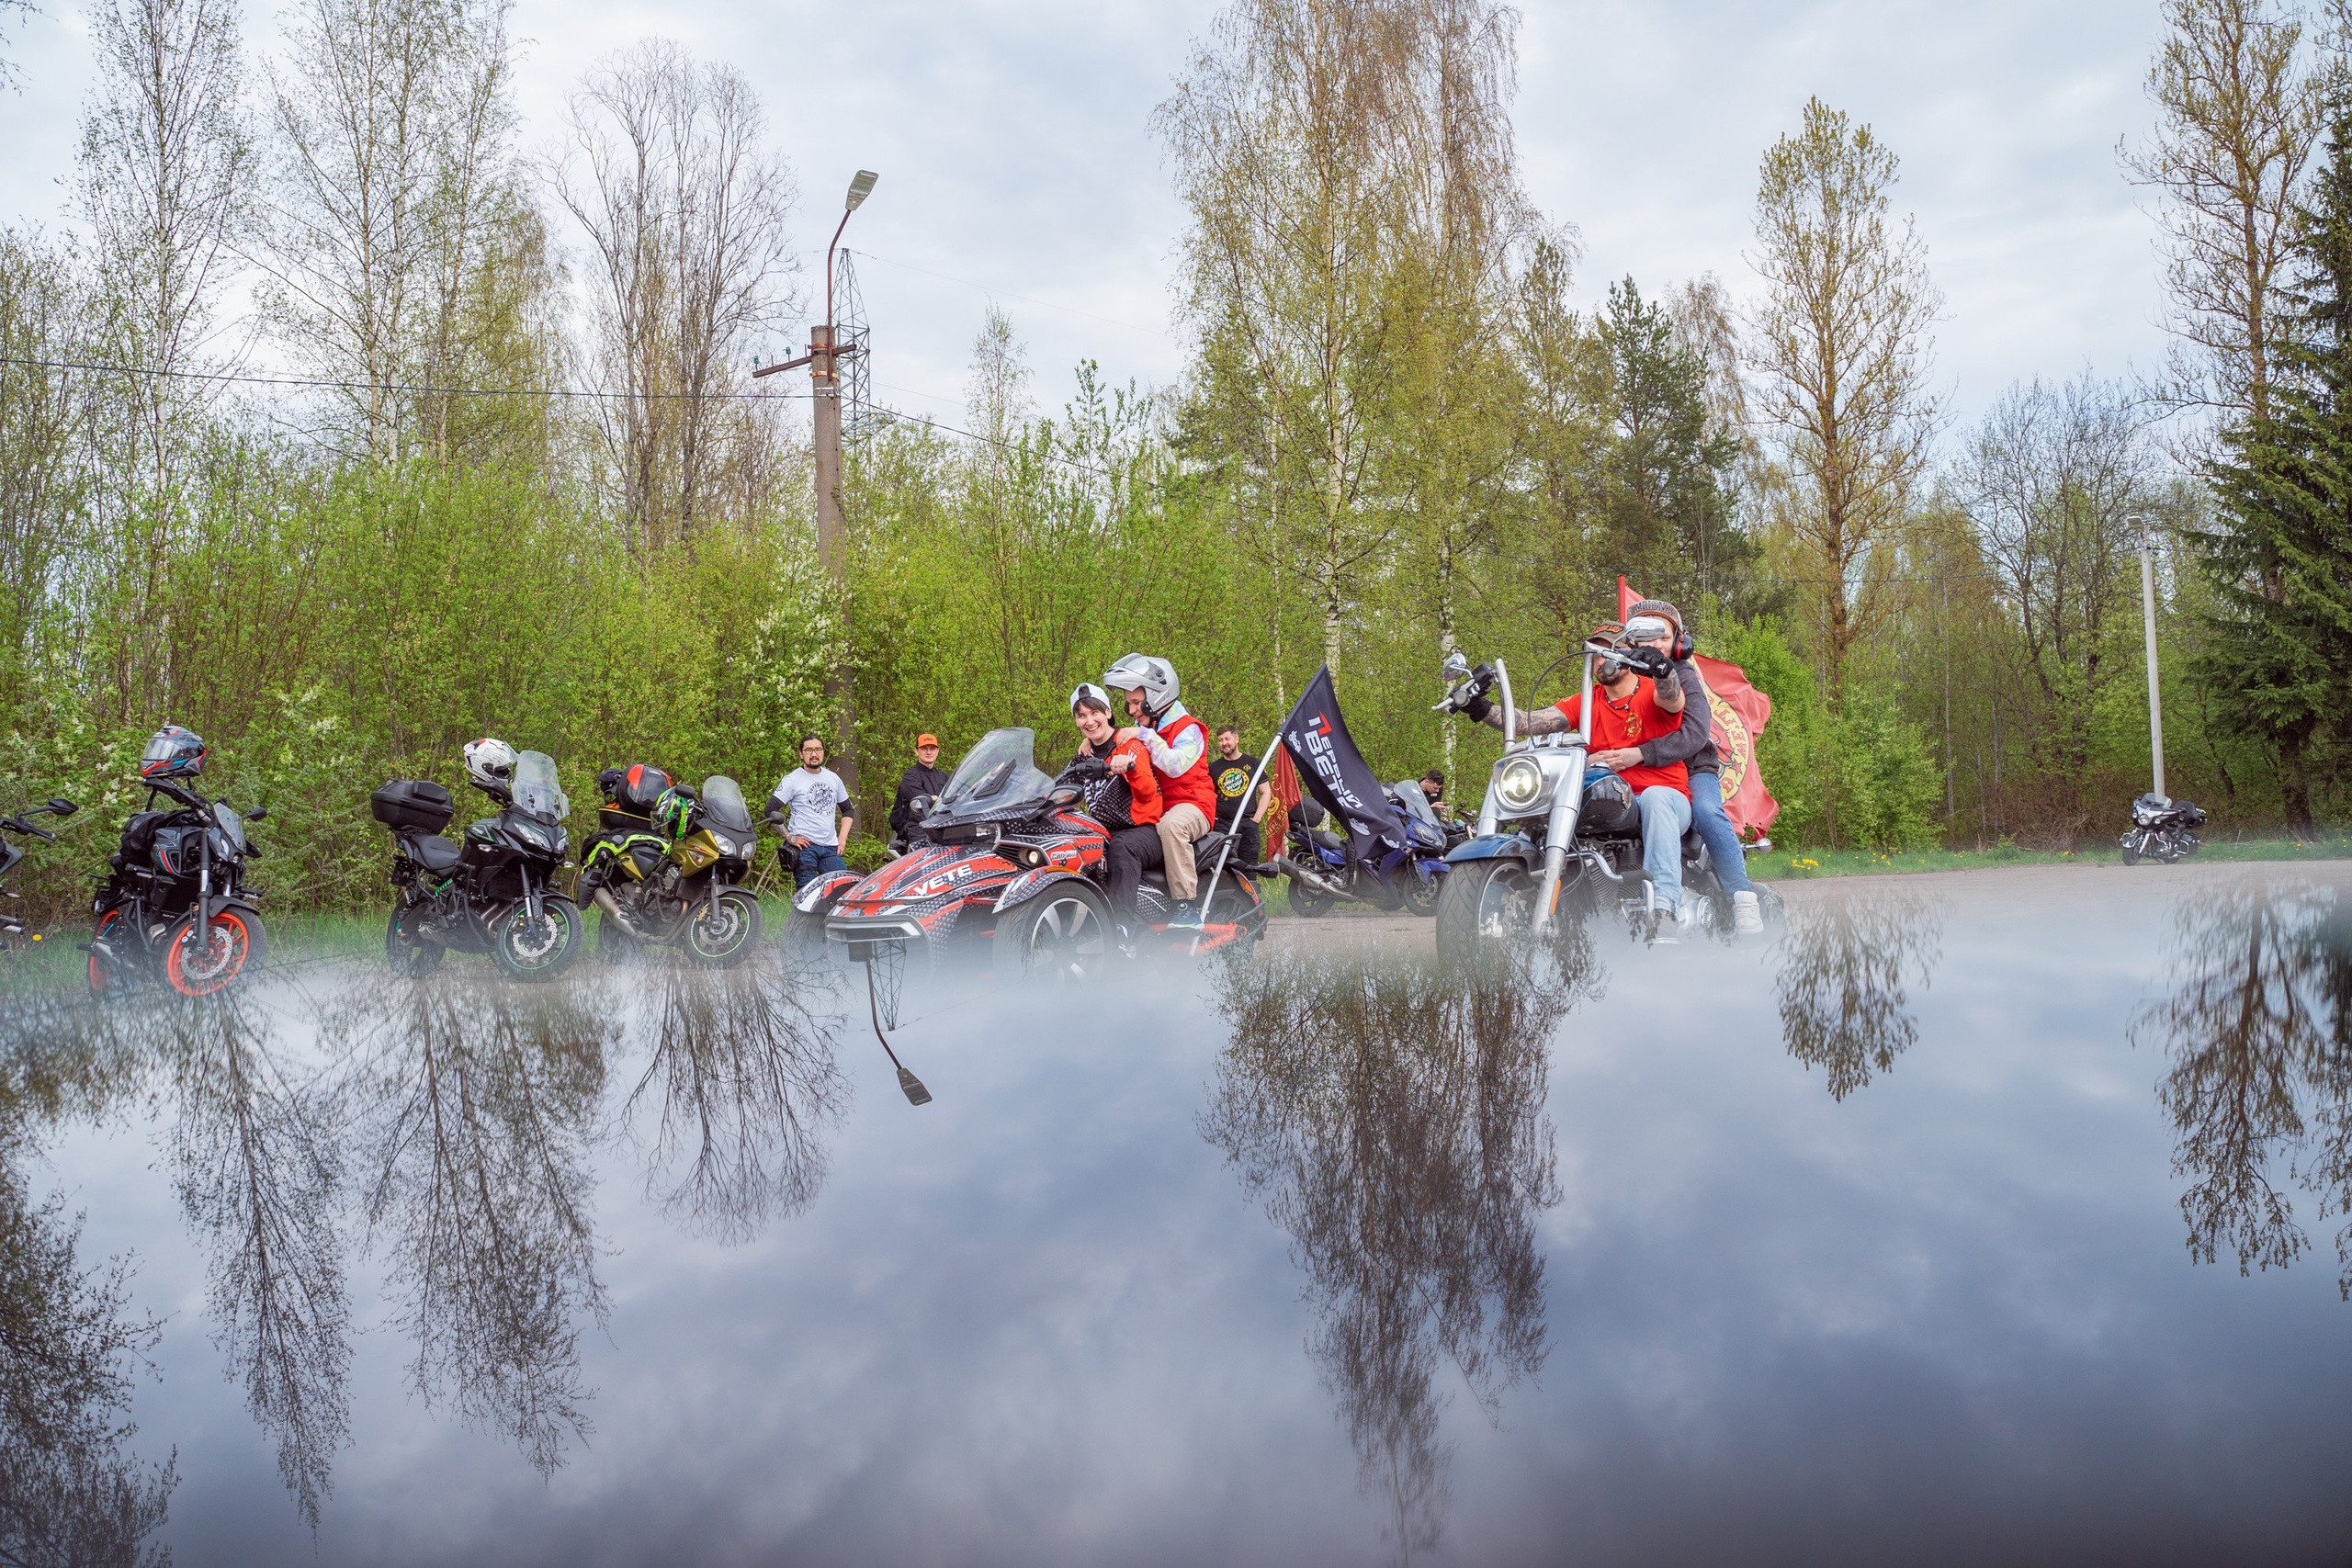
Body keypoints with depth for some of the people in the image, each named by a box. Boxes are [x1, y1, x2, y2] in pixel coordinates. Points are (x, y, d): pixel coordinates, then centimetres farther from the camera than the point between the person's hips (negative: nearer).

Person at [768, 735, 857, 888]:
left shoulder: (833, 778, 17)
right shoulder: (792, 779, 1)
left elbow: (848, 810, 26)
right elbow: (770, 810, -4)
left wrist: (842, 838, 12)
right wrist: (789, 837, -10)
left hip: (830, 847, 5)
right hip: (804, 845, -5)